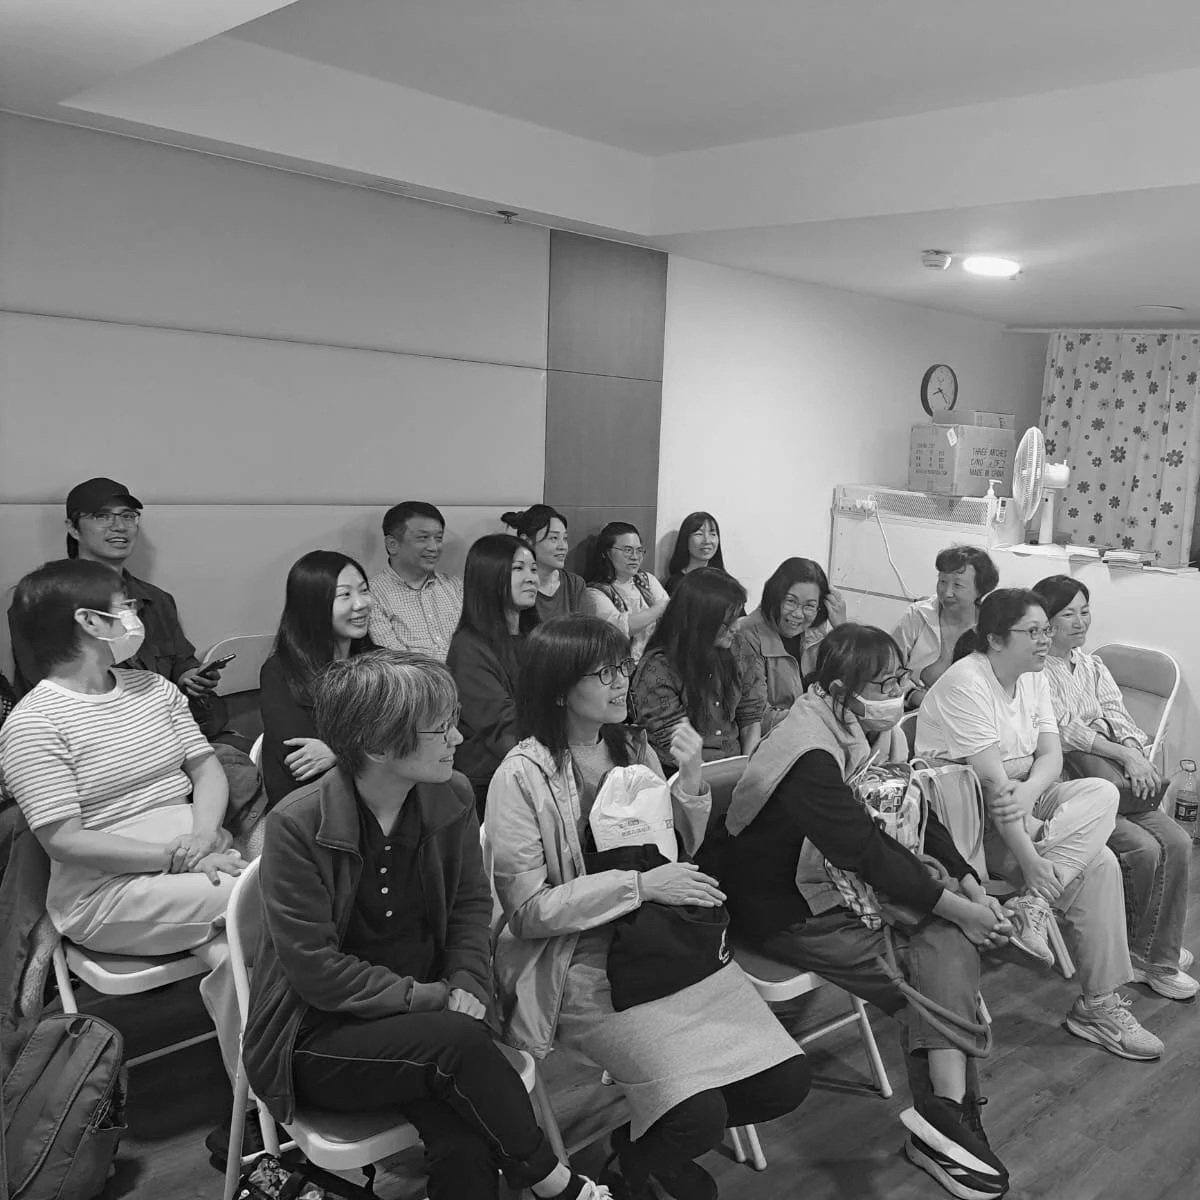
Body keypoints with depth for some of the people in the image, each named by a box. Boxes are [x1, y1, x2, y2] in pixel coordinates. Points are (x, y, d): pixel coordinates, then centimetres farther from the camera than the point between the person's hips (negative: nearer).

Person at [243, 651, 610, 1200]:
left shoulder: (451, 796, -4)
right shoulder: (296, 826, -19)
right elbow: (317, 972, -17)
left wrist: (466, 987, -11)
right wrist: (437, 1000, -19)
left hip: (426, 1015, 4)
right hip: (321, 1039, -3)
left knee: (466, 1149, -27)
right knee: (459, 1042, -30)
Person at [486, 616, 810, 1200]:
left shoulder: (633, 747, 6)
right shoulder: (521, 777, -13)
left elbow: (680, 855, 11)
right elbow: (529, 910, -14)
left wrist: (691, 781, -7)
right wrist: (639, 885, -20)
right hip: (585, 962, -6)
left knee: (785, 1080, -7)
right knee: (700, 1114, -21)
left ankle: (669, 1142, 20)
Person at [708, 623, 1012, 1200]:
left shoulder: (863, 732, 3)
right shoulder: (808, 755, -26)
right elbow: (867, 850, -27)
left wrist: (969, 885, -6)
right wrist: (956, 908, -19)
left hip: (841, 884, 8)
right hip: (790, 914, -8)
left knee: (950, 938, -11)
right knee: (932, 977, -13)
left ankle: (946, 1109, -14)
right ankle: (946, 1111, -6)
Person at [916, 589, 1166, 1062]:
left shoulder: (1034, 679, 8)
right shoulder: (967, 684, -21)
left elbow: (1051, 755, -1)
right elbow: (993, 781, -26)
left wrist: (1028, 794, -25)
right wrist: (1032, 863, -27)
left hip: (1024, 801, 8)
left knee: (1101, 793, -17)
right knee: (1093, 863, -20)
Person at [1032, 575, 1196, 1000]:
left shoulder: (1092, 665, 19)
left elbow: (1116, 714, 6)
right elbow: (1066, 729, -13)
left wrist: (1136, 753, -13)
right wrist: (1125, 756, -19)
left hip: (1113, 779, 7)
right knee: (1143, 849, -21)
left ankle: (1159, 955, -4)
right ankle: (1143, 950, 2)